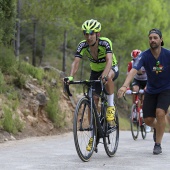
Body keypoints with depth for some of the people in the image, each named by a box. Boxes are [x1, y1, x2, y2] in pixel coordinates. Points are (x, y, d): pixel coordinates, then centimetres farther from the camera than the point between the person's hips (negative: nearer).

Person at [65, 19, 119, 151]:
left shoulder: (105, 43, -29)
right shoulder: (82, 46, -20)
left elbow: (109, 60, -43)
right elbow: (76, 62, -30)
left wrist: (104, 75, -61)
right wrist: (70, 77, -48)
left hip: (111, 68, -4)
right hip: (95, 72, 4)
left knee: (108, 77, -40)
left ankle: (111, 106, -19)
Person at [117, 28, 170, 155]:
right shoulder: (144, 56, -19)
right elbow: (134, 70, -33)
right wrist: (125, 85, -48)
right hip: (151, 90, 2)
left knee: (160, 113, -23)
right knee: (148, 120, 0)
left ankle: (158, 144, -8)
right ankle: (157, 128, 39)